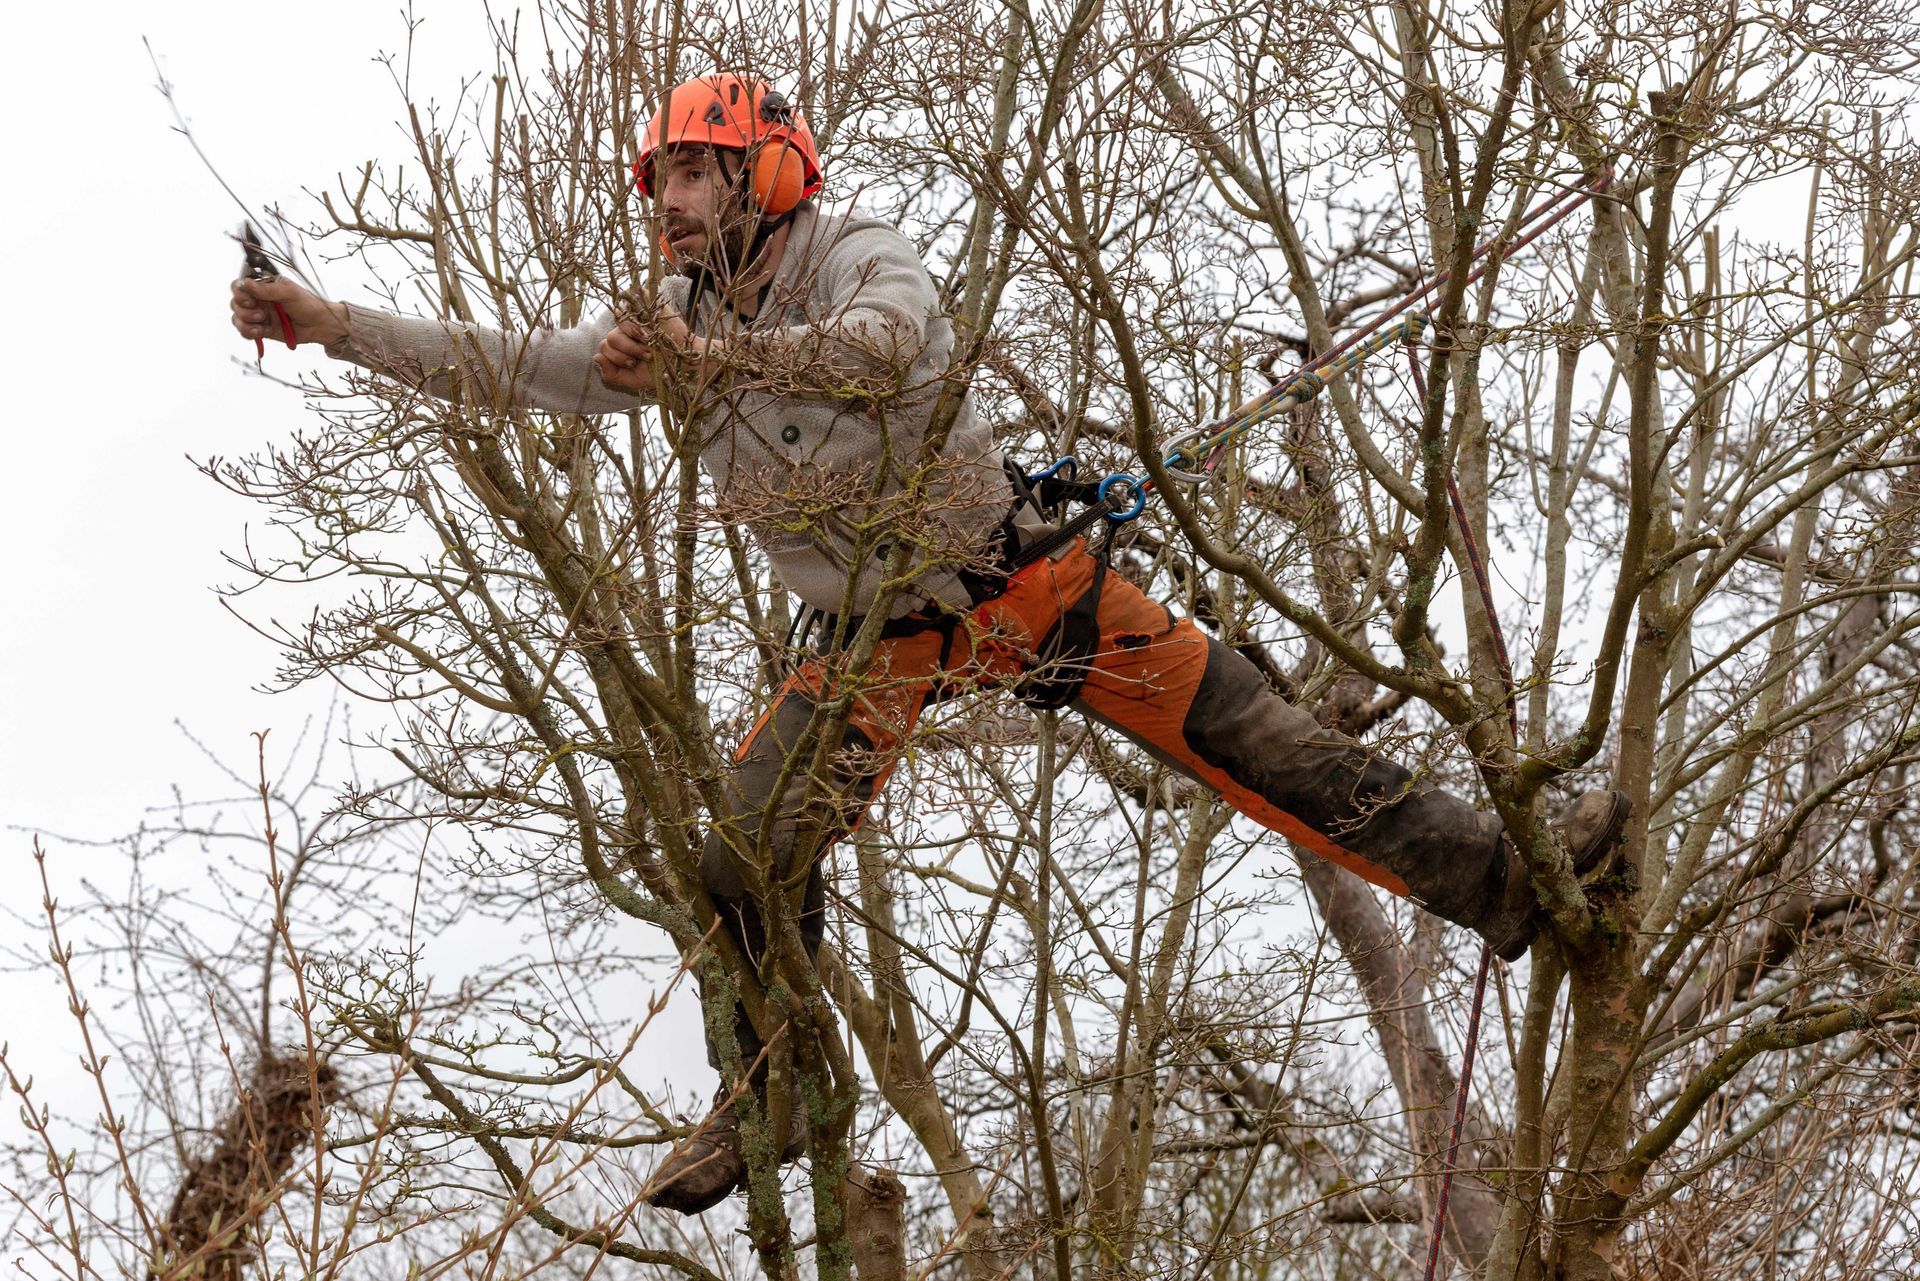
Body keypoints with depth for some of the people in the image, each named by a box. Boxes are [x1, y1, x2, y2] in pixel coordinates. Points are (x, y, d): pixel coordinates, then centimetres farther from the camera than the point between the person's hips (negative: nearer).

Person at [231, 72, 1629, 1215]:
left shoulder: (857, 257, -19)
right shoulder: (672, 325, -1)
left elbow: (887, 341, -43)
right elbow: (503, 366, -1)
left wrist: (717, 355, -56)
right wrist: (322, 320, -9)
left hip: (1021, 578, -4)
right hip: (876, 637, 4)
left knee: (1252, 735, -9)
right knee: (749, 857, -7)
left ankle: (1503, 876, -4)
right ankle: (769, 1099, 14)